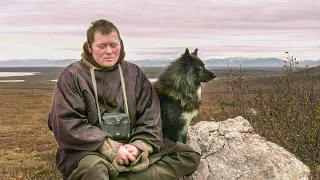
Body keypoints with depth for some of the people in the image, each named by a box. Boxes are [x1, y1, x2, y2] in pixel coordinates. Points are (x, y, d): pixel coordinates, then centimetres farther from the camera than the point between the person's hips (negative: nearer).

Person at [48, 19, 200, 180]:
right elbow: (67, 124, -12)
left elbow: (150, 116, 6)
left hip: (130, 146, 6)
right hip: (89, 150, -5)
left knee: (189, 156, -10)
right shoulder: (72, 75, -2)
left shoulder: (134, 73, 10)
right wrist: (111, 149, -21)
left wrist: (139, 146, -15)